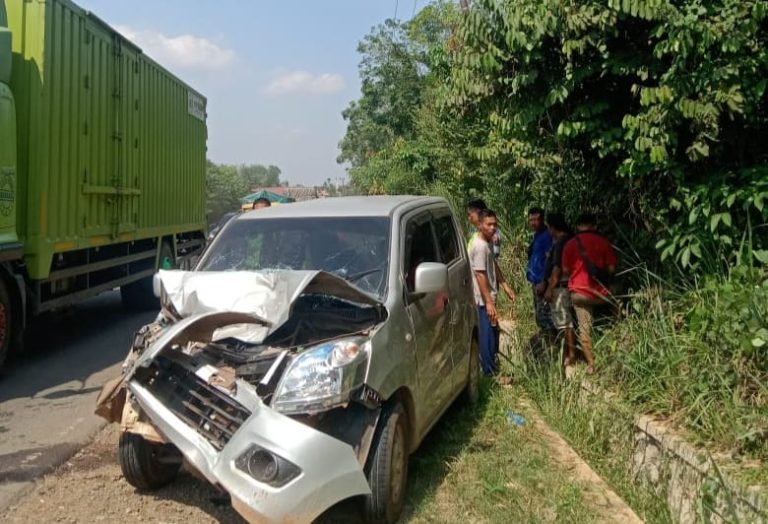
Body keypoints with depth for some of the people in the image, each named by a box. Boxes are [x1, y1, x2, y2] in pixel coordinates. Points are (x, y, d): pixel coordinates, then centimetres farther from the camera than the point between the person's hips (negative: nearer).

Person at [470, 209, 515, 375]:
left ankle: (492, 367, 32)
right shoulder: (480, 246, -21)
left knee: (493, 332, 19)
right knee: (488, 335, -3)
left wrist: (505, 285, 17)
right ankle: (490, 372, 7)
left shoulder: (487, 242, 9)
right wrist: (489, 303, -25)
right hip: (484, 300, -10)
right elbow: (480, 275, -24)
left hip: (488, 297, 10)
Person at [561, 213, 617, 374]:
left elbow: (565, 269, 3)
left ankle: (591, 364, 7)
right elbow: (611, 268, -1)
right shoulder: (603, 242, -3)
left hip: (579, 291, 0)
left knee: (584, 328, 6)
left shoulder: (570, 244, -3)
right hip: (599, 292, 0)